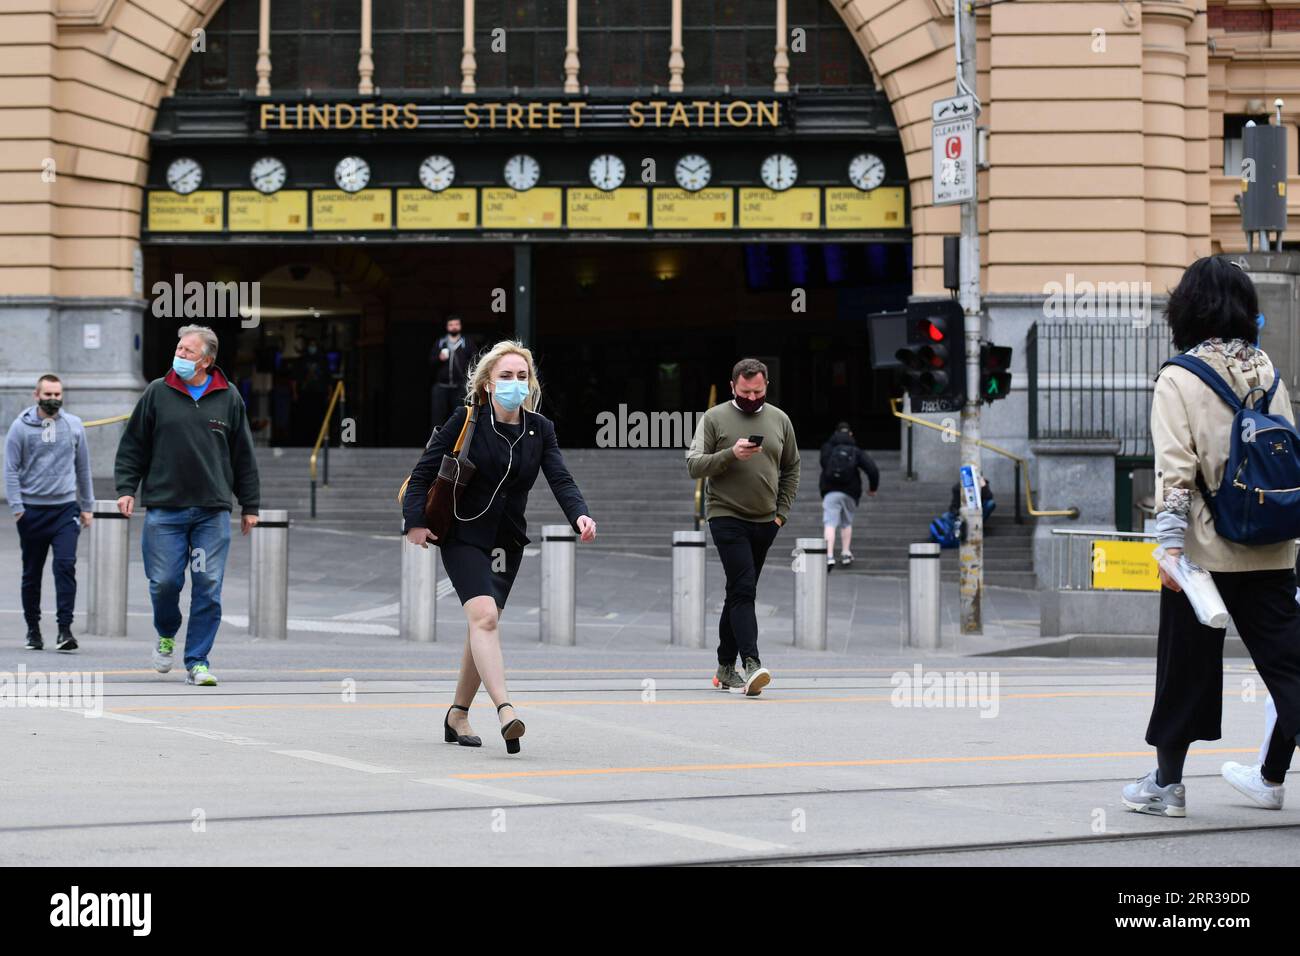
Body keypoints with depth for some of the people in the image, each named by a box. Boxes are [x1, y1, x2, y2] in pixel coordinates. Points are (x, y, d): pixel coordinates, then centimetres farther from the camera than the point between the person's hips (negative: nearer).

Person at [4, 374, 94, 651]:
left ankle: (65, 628, -14)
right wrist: (17, 507, -11)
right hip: (32, 509, -1)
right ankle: (33, 629, 20)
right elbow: (11, 470, -3)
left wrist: (86, 506, 13)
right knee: (32, 573, 8)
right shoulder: (21, 427, -2)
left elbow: (83, 467, 14)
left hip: (65, 507, 1)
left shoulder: (73, 425, 6)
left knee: (66, 566, -13)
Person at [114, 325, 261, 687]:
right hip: (164, 508, 0)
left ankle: (197, 661, 5)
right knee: (165, 582, -3)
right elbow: (133, 444, 9)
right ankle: (166, 635, 27)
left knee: (208, 587, -3)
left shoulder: (229, 398, 7)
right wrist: (126, 488, -1)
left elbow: (244, 456, 13)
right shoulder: (157, 393, 5)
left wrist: (249, 505, 12)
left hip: (213, 511, 1)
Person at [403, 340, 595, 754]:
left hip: (508, 541, 5)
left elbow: (560, 479, -10)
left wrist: (580, 515, -29)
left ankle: (458, 716, 24)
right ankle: (505, 710, -34)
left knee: (483, 626, 10)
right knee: (484, 615, -22)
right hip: (464, 535, -5)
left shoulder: (540, 429, 2)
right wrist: (415, 520, -18)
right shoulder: (467, 420, -9)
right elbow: (426, 469, -7)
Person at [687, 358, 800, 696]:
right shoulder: (714, 418, -2)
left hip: (765, 522, 5)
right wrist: (730, 455, -21)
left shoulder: (779, 420, 9)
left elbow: (791, 469, 17)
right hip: (727, 517, -5)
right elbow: (694, 464, -6)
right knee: (743, 589, -17)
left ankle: (726, 668, 20)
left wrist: (782, 512, 8)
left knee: (740, 593, 12)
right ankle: (751, 665, -25)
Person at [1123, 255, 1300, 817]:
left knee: (1186, 665, 7)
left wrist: (1171, 544, -16)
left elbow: (1176, 468, -14)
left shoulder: (1179, 379, -8)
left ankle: (1167, 782, 17)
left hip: (1206, 547, -3)